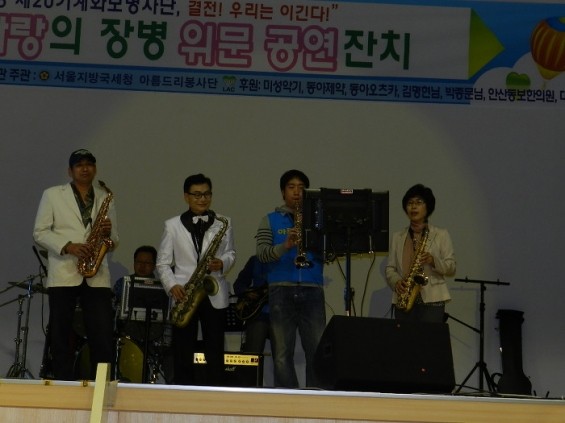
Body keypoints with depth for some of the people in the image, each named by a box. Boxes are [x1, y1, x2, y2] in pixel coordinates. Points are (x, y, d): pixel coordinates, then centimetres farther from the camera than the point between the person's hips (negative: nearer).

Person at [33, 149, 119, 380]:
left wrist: (108, 234, -7)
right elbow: (40, 232, 1)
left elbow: (114, 241, 17)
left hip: (97, 277, 2)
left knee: (103, 339, -4)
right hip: (63, 275, -1)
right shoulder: (52, 195, 7)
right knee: (60, 337, 1)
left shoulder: (106, 198, 15)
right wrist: (67, 246, -13)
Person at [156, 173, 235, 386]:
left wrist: (222, 263, -10)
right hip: (184, 296, 0)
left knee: (215, 352, 2)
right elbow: (162, 262, 4)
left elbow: (231, 253, 13)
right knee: (182, 354, 2)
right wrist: (172, 285, -12)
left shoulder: (223, 223, 7)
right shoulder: (172, 225, 4)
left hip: (215, 295, 1)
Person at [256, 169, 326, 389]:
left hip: (312, 290, 1)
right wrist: (285, 246, -20)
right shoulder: (270, 221, 12)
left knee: (318, 351, -4)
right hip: (281, 291, -1)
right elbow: (262, 254, -2)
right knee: (282, 353, -1)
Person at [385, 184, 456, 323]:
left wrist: (433, 261, -15)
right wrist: (396, 282, -9)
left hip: (432, 300, -2)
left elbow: (451, 268, 4)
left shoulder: (441, 235, 7)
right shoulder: (397, 237, 14)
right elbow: (389, 268, 12)